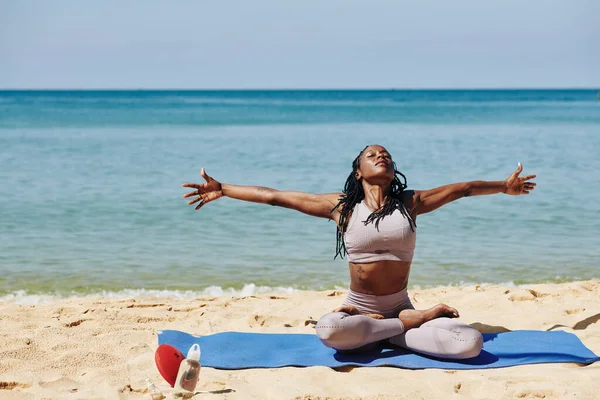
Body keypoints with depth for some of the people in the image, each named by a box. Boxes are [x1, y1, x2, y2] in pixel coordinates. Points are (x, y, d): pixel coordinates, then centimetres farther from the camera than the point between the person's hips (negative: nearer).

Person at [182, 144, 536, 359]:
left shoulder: (410, 203, 5)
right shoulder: (341, 206, 2)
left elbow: (461, 188, 17)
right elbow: (275, 196, 4)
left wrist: (503, 186, 24)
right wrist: (222, 189, 5)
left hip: (399, 306, 0)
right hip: (357, 309, 0)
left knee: (471, 343, -24)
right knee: (328, 330, -40)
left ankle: (390, 333, -6)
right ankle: (411, 322, -16)